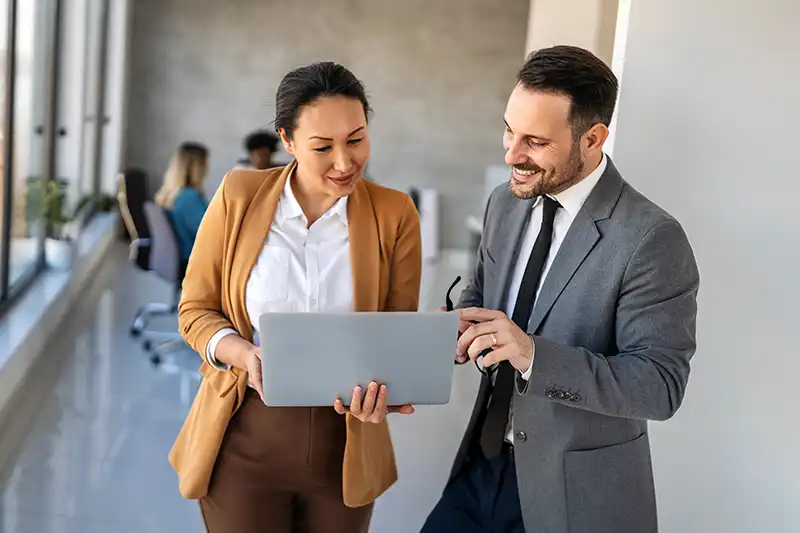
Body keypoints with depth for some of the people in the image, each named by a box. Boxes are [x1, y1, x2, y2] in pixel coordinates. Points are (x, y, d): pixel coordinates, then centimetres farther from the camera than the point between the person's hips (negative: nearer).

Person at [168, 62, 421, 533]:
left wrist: (379, 386, -22)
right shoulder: (239, 197, -6)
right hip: (243, 441, -1)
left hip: (344, 444, 1)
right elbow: (195, 310, 0)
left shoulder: (395, 214, -5)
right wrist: (247, 357, -19)